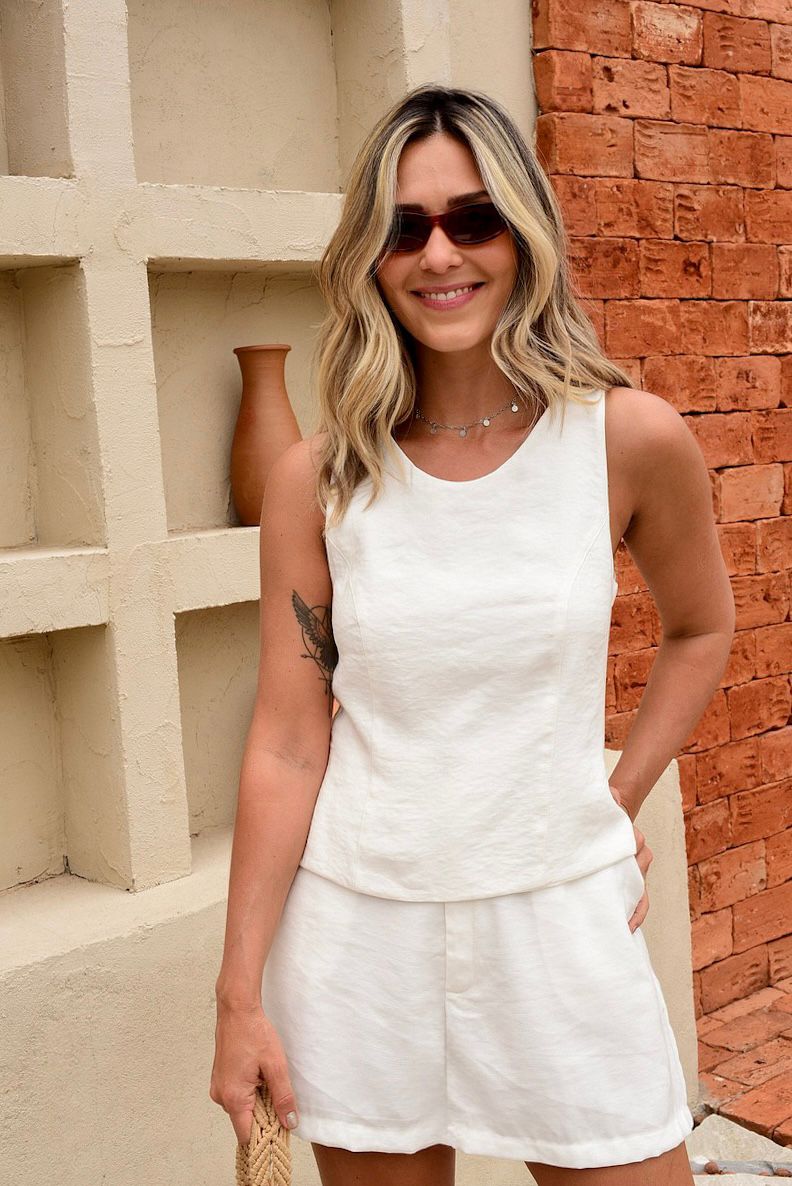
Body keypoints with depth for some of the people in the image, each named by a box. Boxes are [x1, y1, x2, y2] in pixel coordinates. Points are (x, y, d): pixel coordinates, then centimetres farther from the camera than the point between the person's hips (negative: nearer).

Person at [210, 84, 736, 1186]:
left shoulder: (631, 437, -6)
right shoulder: (316, 479, -5)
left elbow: (700, 629, 12)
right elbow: (287, 744, -4)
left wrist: (620, 801, 4)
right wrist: (239, 997, -3)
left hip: (562, 915, 0)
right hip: (360, 927, 1)